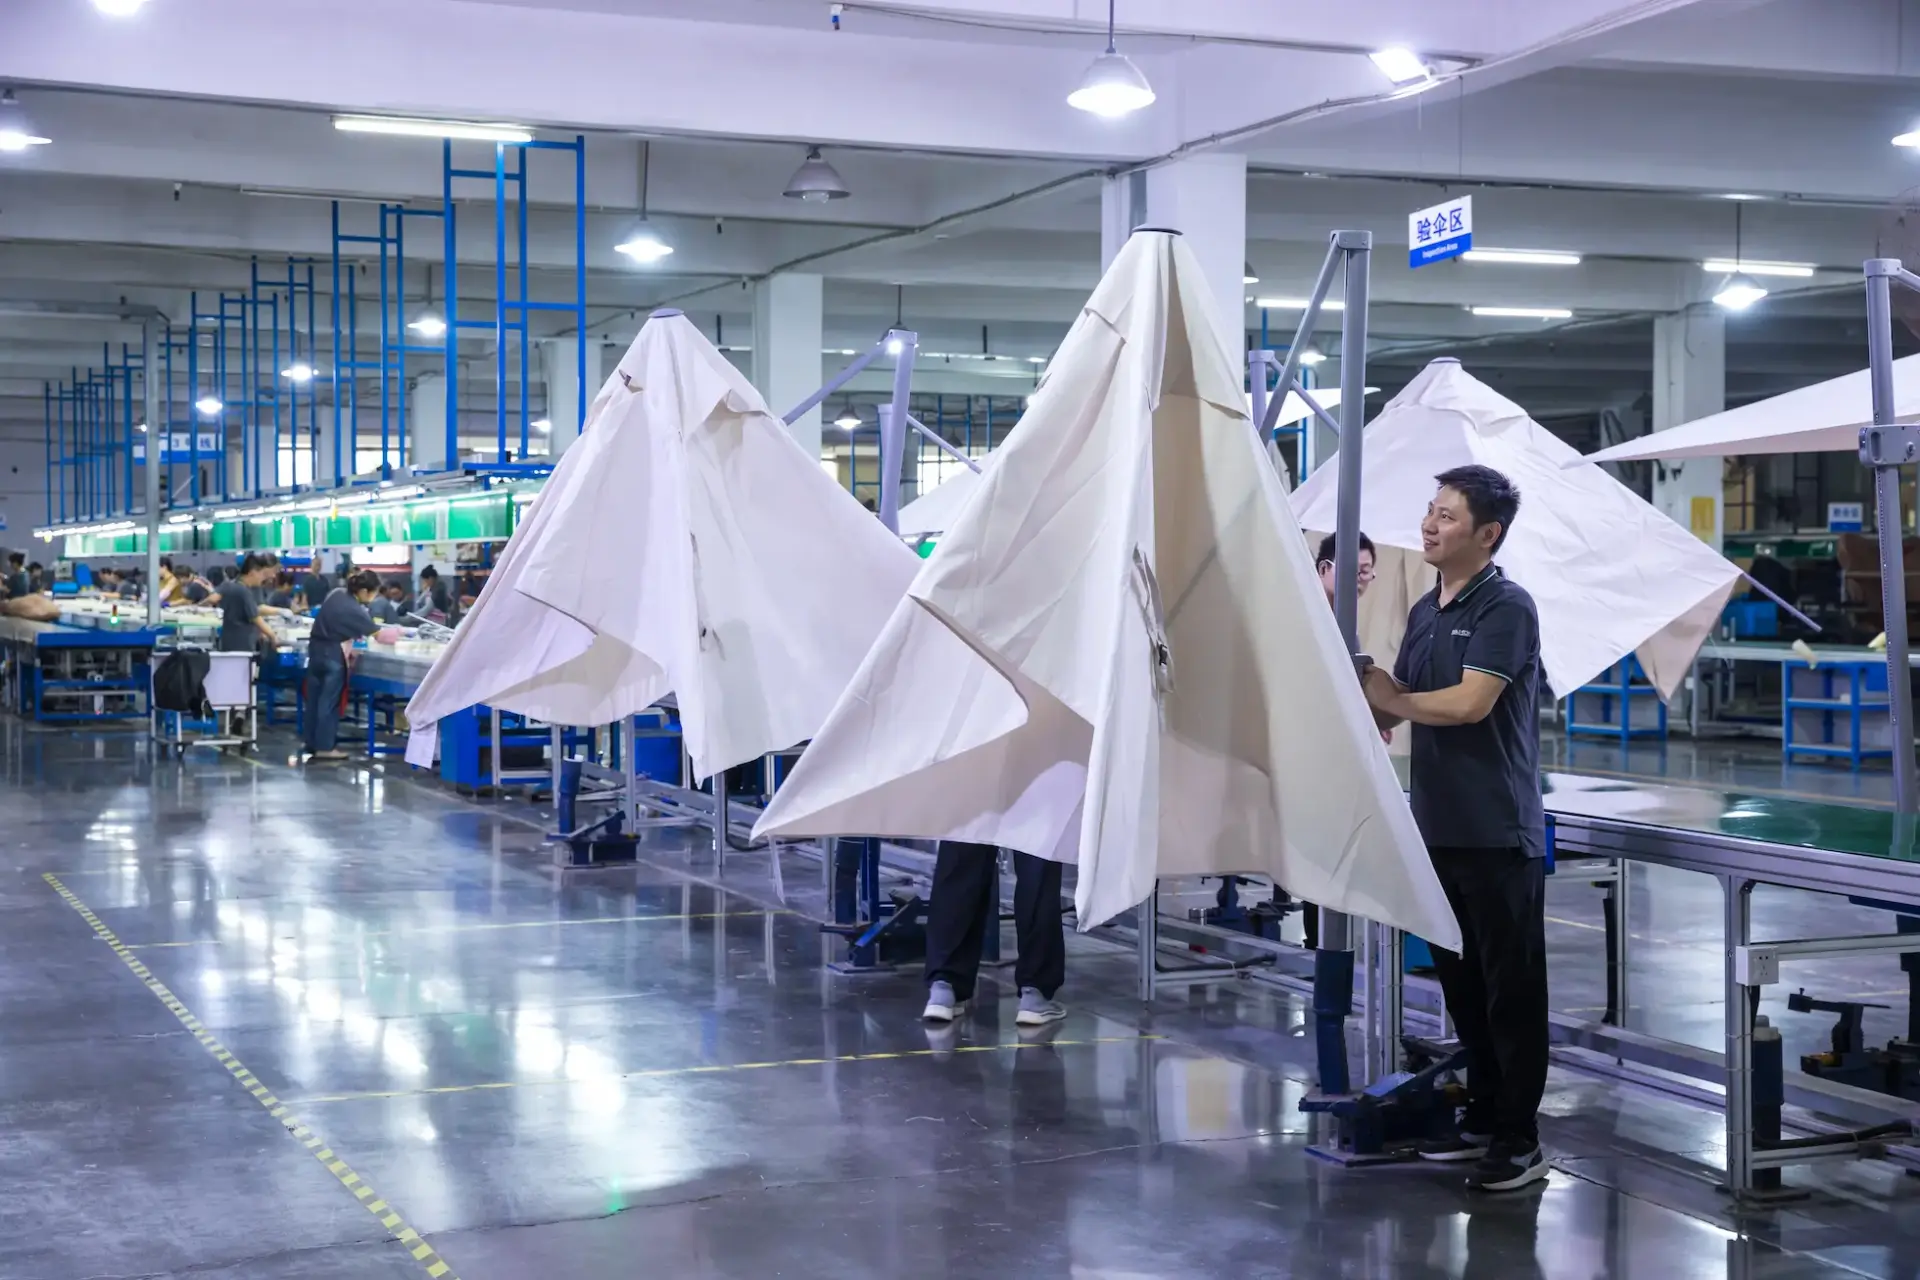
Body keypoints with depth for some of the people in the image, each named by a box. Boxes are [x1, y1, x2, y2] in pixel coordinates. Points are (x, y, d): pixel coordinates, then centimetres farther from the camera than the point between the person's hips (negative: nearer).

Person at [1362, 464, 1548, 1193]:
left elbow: (1468, 702, -20)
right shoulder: (1424, 611, 14)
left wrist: (1390, 699, -7)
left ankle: (1519, 1139, 5)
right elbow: (1394, 705, 18)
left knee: (1511, 988, -1)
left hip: (1497, 832, -8)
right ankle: (1482, 1117, 24)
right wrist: (1368, 699, -3)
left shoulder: (1506, 608, -10)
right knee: (1461, 983, 13)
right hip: (1438, 826, 8)